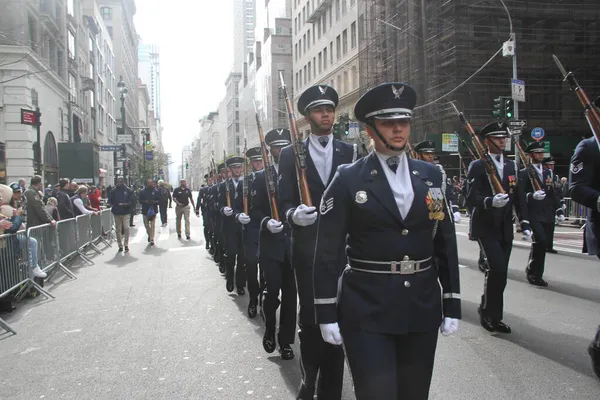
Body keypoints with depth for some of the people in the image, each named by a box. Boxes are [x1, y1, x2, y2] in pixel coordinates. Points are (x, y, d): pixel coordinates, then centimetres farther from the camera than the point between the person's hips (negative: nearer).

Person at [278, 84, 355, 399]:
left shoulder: (349, 152, 7)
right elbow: (284, 201, 0)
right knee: (310, 316, 7)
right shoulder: (290, 155, 4)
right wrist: (293, 214, -21)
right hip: (307, 247, -1)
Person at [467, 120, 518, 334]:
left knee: (500, 272, 7)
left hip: (505, 228, 6)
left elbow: (516, 196, 15)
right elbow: (471, 198, -12)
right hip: (486, 227, -6)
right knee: (497, 268, -16)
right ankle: (488, 312, 2)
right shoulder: (477, 166, -4)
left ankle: (492, 315, 20)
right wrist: (490, 201, -30)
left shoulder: (511, 166, 15)